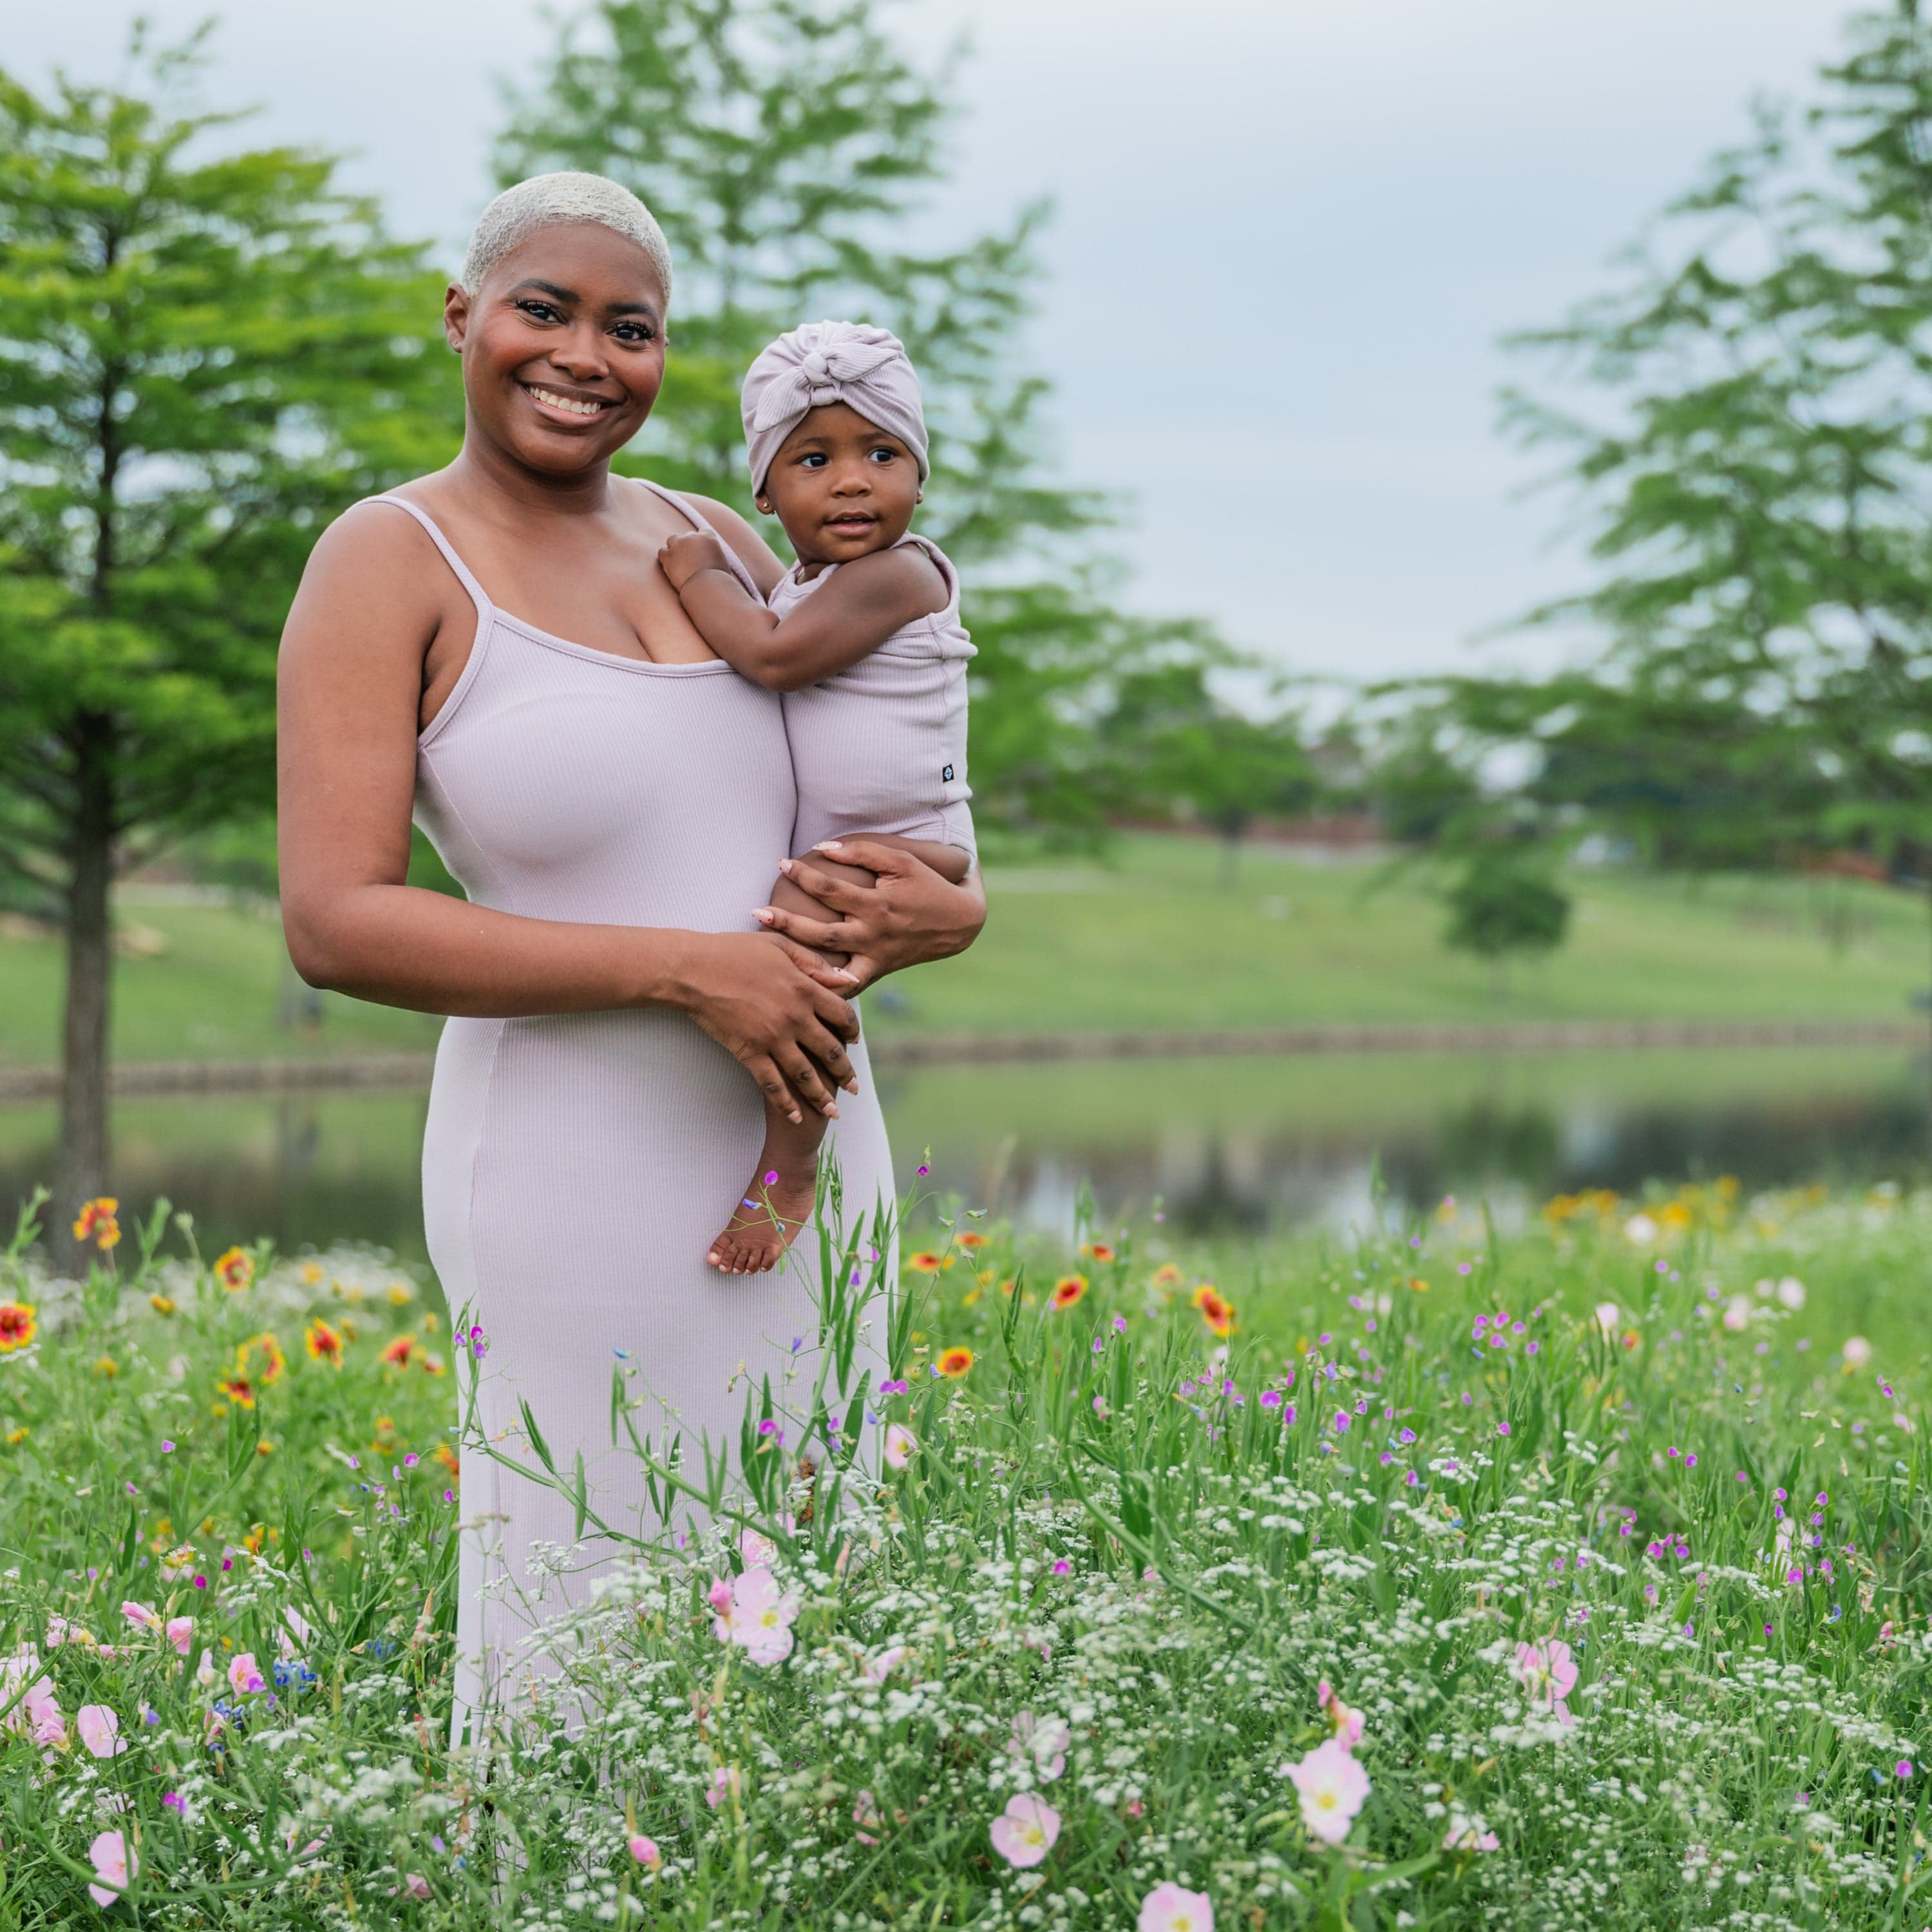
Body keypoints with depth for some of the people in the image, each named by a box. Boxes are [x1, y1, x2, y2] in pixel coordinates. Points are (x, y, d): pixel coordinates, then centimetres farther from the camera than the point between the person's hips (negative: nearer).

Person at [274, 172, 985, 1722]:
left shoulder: (721, 547, 11)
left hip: (808, 1145, 6)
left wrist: (941, 911, -5)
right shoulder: (392, 564, -6)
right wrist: (684, 970, -19)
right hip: (587, 1169, -6)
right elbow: (335, 925, -15)